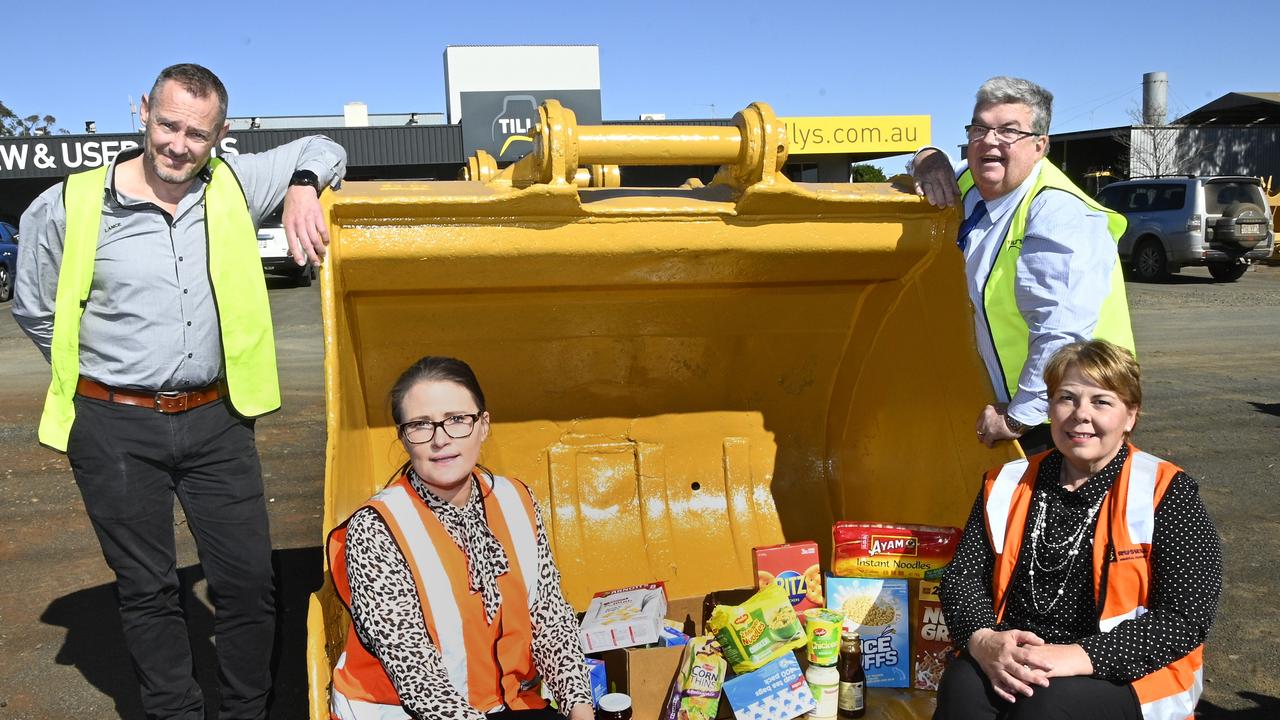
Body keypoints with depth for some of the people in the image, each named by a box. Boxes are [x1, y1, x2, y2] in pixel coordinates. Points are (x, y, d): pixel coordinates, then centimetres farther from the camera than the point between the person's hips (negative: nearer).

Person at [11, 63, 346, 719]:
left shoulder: (234, 186, -1)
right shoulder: (67, 207, -7)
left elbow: (321, 149, 12)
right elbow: (34, 311, 8)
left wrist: (302, 189, -9)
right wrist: (107, 372, 7)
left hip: (214, 420, 2)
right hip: (115, 430, -2)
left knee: (249, 580, 6)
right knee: (146, 590, 9)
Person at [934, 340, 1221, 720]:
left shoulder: (1165, 495, -3)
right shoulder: (1008, 485, 9)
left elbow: (1186, 617, -11)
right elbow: (962, 576, 6)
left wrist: (1080, 656, -22)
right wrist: (983, 640, -16)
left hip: (1126, 676, -3)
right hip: (1013, 666, 3)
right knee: (963, 685, -30)